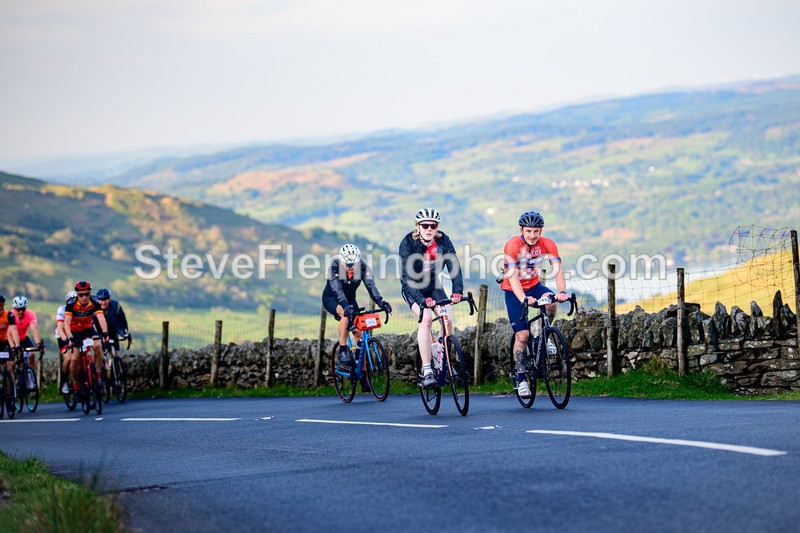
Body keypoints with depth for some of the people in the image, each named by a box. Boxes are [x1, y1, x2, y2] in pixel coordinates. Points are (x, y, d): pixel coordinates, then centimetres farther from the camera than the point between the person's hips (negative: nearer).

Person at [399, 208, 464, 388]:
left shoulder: (443, 241, -15)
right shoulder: (408, 243, -25)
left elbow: (454, 266, -23)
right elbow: (406, 276, -33)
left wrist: (457, 291, -42)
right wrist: (421, 300, -47)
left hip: (433, 286, 4)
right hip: (413, 289, -3)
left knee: (448, 319, -17)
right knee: (426, 318, -27)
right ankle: (427, 371, -27)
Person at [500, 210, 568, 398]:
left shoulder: (548, 244, -14)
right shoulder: (512, 245, -24)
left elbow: (558, 270, -24)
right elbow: (512, 277, -33)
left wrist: (562, 291, -43)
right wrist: (523, 298, -49)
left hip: (534, 285, 3)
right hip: (514, 290, -3)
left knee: (552, 301, -30)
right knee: (522, 335, -12)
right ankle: (521, 379, 0)